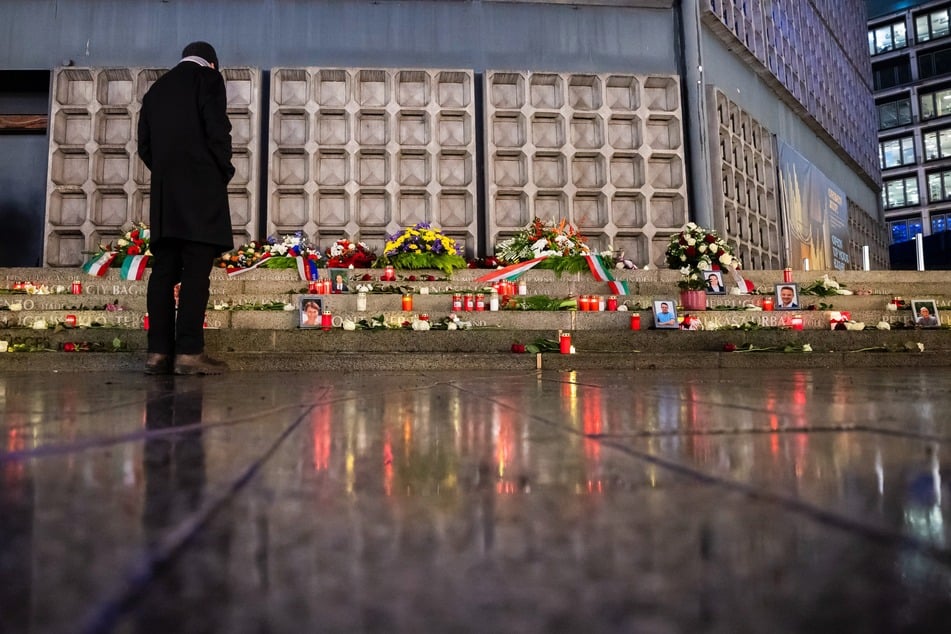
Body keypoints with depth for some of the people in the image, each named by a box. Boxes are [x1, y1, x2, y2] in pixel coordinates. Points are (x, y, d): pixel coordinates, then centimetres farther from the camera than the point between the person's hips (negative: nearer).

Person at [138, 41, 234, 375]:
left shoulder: (156, 88, 21)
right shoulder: (208, 79, 5)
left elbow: (144, 145, 15)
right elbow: (217, 132, -8)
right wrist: (224, 173, 4)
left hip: (164, 192, 6)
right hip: (200, 188, -6)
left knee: (164, 270, 2)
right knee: (196, 271, -10)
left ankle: (159, 351, -1)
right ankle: (189, 351, -14)